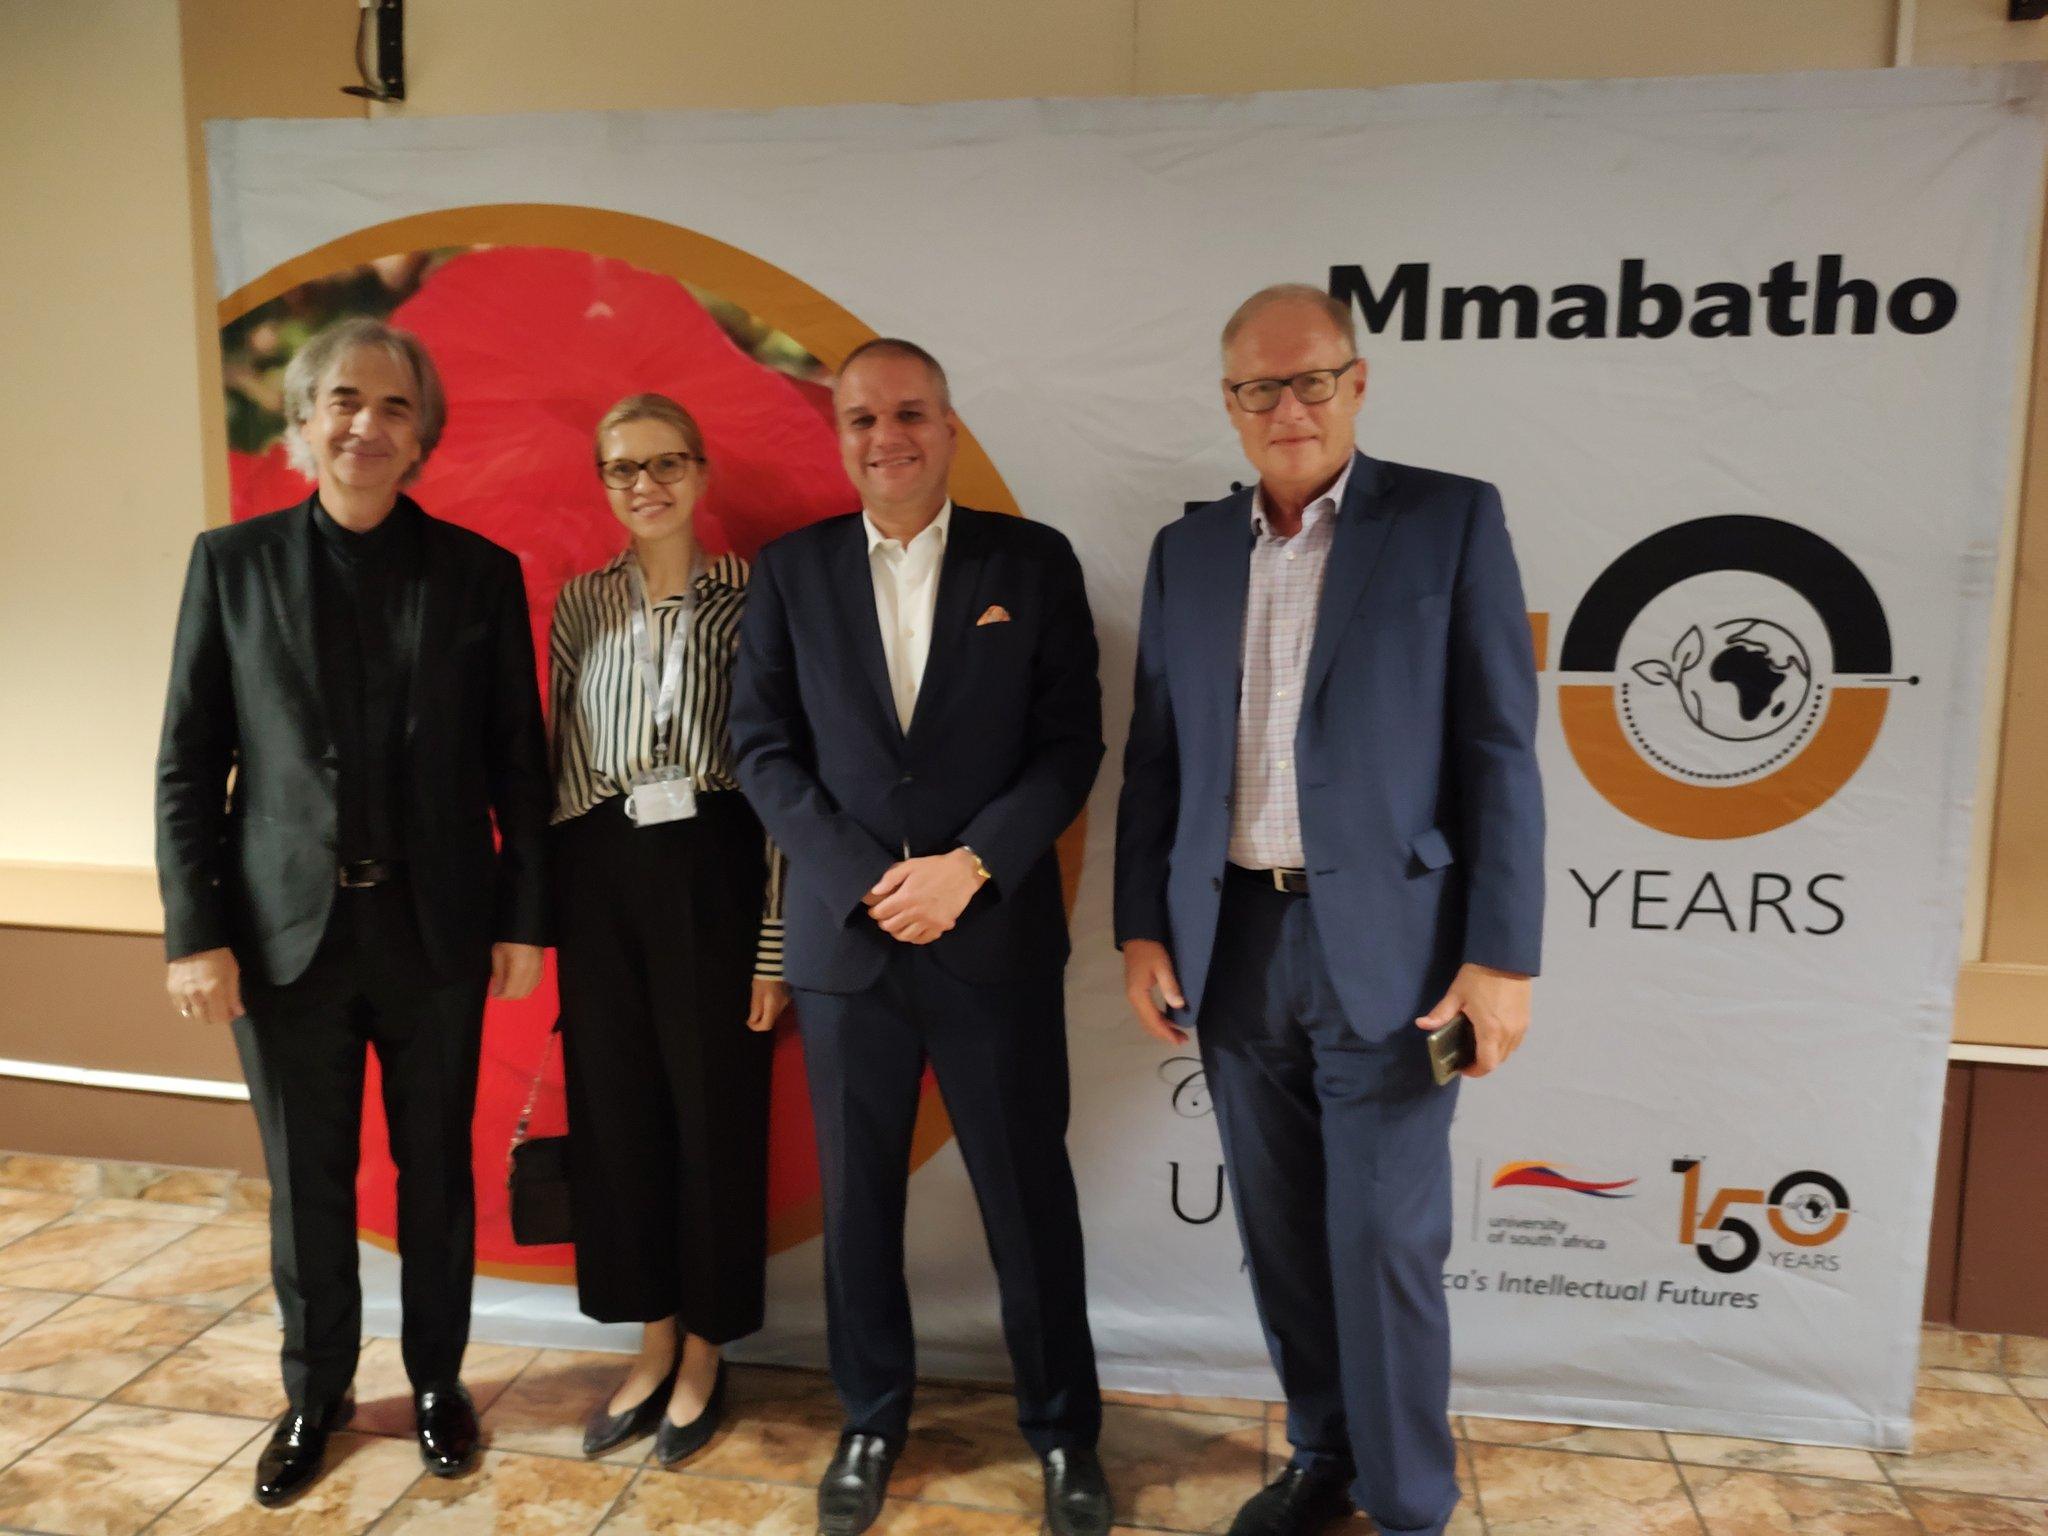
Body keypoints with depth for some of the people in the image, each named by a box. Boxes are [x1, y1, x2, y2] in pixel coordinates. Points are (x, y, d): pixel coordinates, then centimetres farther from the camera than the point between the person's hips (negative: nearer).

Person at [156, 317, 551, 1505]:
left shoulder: (479, 572, 0)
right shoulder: (233, 561, 1)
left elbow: (518, 762, 1)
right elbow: (190, 762, 0)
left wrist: (525, 918, -2)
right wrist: (196, 931, -4)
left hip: (437, 927, 0)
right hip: (287, 927, 0)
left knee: (437, 1170, 13)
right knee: (306, 1180, 13)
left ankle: (439, 1380, 33)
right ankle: (316, 1393, 34)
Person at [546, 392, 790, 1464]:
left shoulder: (748, 598, -4)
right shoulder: (580, 603, 8)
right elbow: (560, 755, 10)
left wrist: (775, 937, -8)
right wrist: (547, 907, 7)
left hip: (711, 873, -4)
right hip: (601, 881, 4)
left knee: (715, 1111, 7)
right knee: (614, 1109, 12)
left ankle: (703, 1358, 28)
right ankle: (652, 1347, 33)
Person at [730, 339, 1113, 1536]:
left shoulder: (1035, 561, 1)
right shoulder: (792, 568, 4)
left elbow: (1072, 742, -3)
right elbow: (764, 745, 1)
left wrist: (971, 864, -14)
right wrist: (864, 879, -10)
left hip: (998, 936, -1)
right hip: (844, 935, 2)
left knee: (1030, 1194, 9)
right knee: (859, 1197, 13)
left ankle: (1065, 1428, 30)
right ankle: (873, 1421, 35)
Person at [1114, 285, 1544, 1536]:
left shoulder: (1451, 520, -2)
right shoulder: (1188, 550, 9)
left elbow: (1499, 752, -6)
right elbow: (1155, 757, 10)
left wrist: (1502, 954, -10)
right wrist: (1144, 929, 5)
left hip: (1387, 947, -3)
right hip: (1233, 946, 4)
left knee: (1386, 1246, 3)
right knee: (1282, 1235, 15)